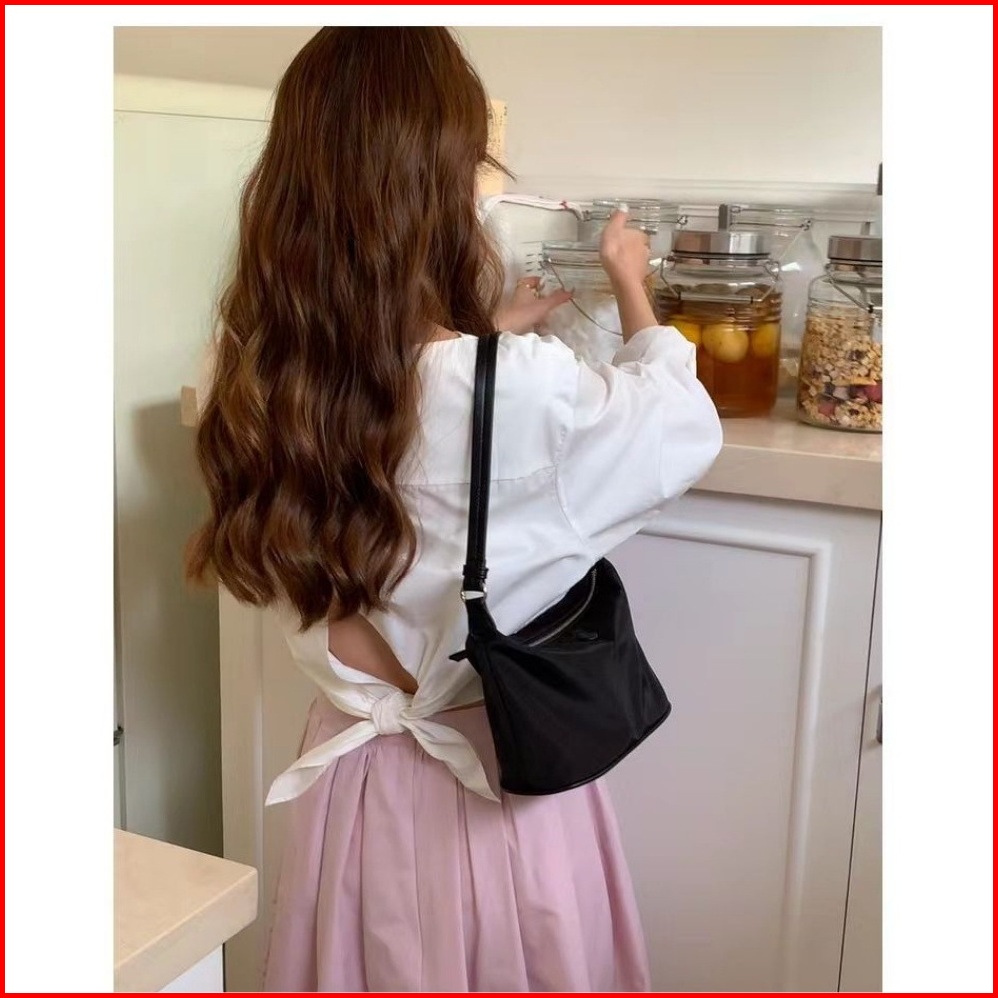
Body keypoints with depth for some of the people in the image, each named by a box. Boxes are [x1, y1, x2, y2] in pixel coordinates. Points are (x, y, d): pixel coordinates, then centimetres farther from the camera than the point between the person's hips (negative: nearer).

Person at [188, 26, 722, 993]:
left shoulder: (270, 380, -12)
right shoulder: (521, 394, -29)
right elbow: (683, 428, -7)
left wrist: (491, 334, 16)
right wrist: (630, 287, 8)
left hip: (352, 771, 5)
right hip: (493, 779, -4)